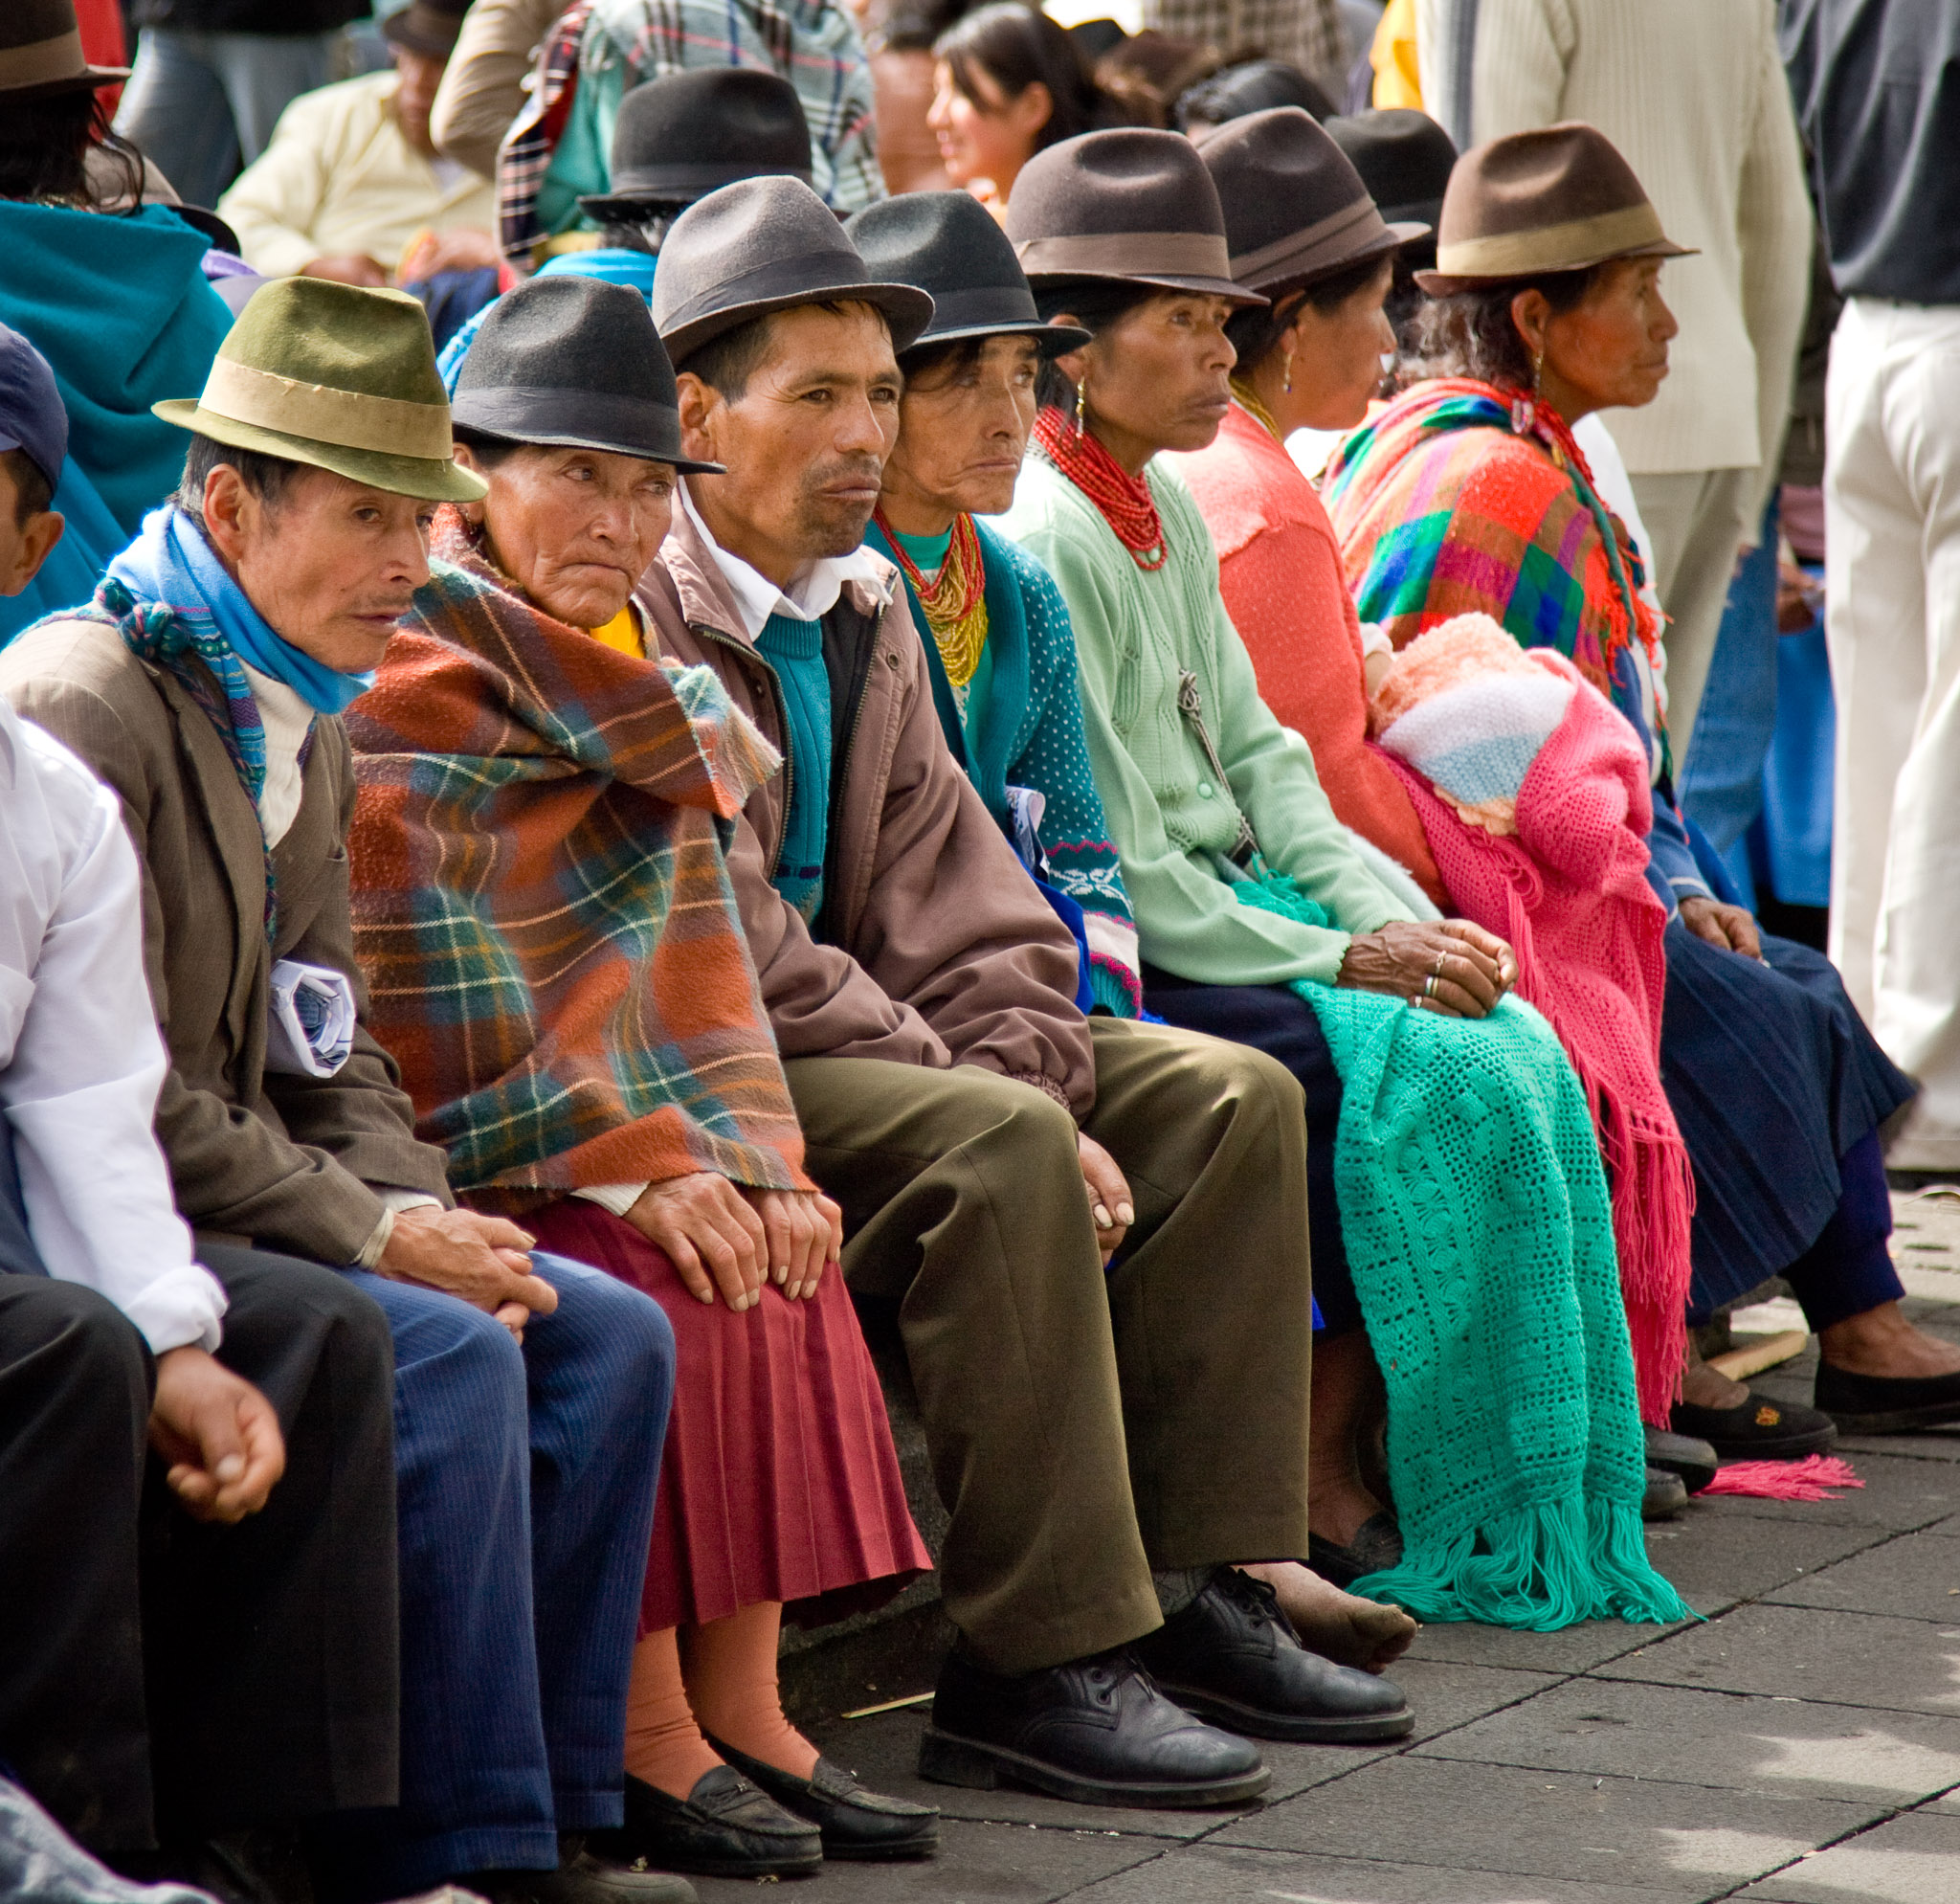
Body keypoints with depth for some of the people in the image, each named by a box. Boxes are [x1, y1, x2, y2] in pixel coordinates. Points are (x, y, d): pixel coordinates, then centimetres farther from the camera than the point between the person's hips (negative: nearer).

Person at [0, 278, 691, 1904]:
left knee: (609, 1338, -2)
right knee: (446, 1360, -26)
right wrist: (373, 1234, -18)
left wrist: (426, 1213, -2)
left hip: (239, 1208, 10)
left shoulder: (302, 725, 15)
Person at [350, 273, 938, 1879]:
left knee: (779, 1265, -11)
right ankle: (646, 1745, -20)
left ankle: (741, 1715, -10)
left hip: (623, 1134, 8)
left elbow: (699, 948, 12)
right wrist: (641, 1164, -18)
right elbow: (432, 995, -17)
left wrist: (746, 1153, -3)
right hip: (465, 1165, -8)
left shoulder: (632, 666, 18)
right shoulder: (412, 675, -9)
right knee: (652, 1291, -26)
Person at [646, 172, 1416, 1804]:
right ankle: (1038, 1663, -29)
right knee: (996, 1145, -33)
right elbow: (725, 955, -20)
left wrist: (1037, 1085, -9)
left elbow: (949, 898, 10)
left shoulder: (868, 611, 14)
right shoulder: (640, 617, -15)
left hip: (855, 1035, 10)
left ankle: (1195, 1587, -2)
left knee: (1229, 1096, 0)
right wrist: (1005, 1110, -20)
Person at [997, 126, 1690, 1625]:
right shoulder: (1043, 542, -16)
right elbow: (1110, 867, -19)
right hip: (1125, 963, -9)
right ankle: (1324, 1483, -8)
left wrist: (1396, 919, 0)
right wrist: (1339, 959, -16)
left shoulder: (1171, 516, 14)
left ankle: (1545, 1514, -4)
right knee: (1449, 1082, -21)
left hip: (1233, 904, 9)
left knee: (1522, 1052, -9)